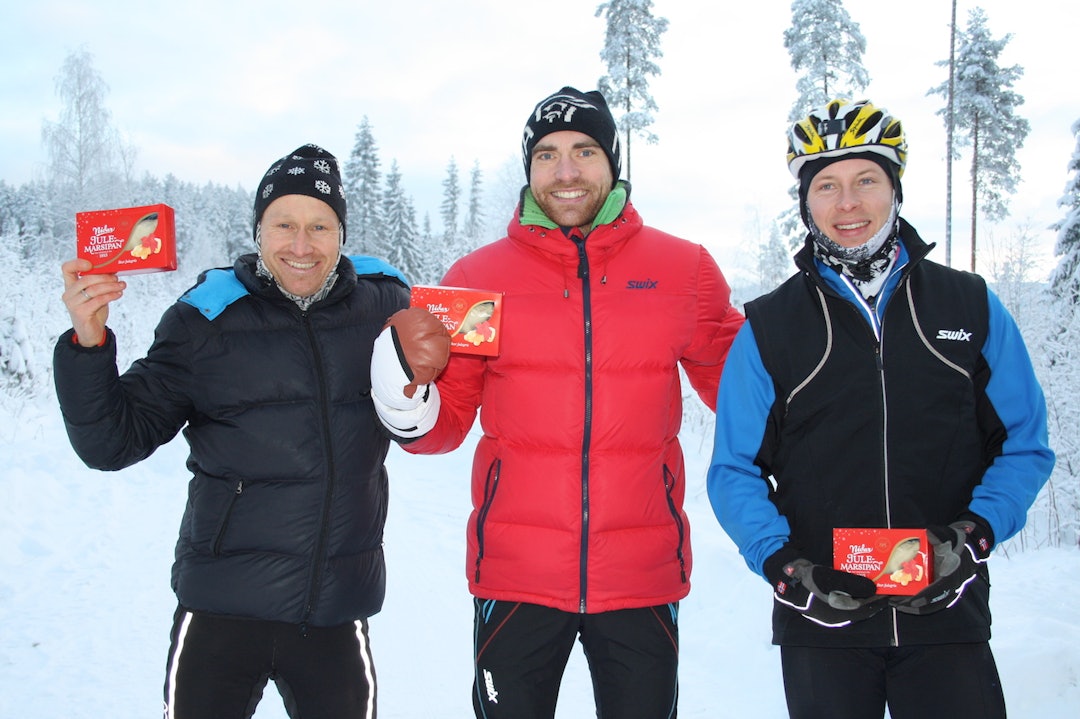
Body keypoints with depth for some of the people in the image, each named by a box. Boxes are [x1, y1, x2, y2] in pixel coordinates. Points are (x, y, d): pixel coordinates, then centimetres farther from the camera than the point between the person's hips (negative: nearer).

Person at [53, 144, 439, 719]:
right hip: (221, 607, -1)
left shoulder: (383, 304, 0)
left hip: (338, 609, 2)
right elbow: (113, 442, -2)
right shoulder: (206, 317, -3)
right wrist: (86, 344, -16)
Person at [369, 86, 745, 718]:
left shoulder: (684, 268, 2)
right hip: (516, 578, 0)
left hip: (644, 577, 1)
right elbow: (442, 426, 4)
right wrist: (405, 377, -15)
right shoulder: (478, 276, 1)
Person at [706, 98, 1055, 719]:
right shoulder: (768, 328, 2)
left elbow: (1025, 445, 7)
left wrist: (975, 533, -10)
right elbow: (735, 473, 2)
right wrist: (784, 565, -13)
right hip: (820, 621, 0)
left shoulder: (972, 307, 5)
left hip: (948, 616, 1)